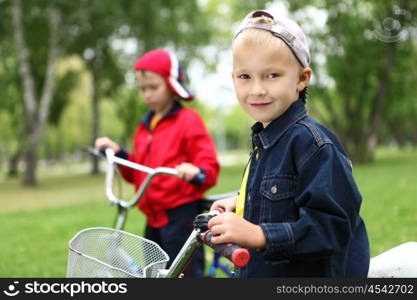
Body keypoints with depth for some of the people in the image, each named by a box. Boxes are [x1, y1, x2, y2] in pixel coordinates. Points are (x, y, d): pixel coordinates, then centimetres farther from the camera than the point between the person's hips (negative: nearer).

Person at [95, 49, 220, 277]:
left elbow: (210, 167, -13)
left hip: (181, 216, -8)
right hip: (155, 217, 8)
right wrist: (118, 153, 6)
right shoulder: (145, 126, 15)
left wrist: (196, 173, -34)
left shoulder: (188, 120, -8)